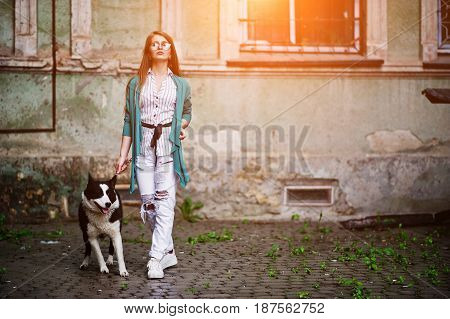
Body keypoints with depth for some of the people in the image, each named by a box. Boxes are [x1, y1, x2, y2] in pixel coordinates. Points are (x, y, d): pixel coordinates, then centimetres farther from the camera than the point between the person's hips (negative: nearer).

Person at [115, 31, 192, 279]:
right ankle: (168, 252, 16)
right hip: (144, 147, 1)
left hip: (169, 147, -1)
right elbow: (128, 121, 10)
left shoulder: (181, 85, 12)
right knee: (148, 204, 0)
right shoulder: (136, 83, 11)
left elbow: (187, 112, 25)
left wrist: (182, 126, 2)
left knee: (165, 203, -10)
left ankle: (156, 259, -8)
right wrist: (123, 154, 5)